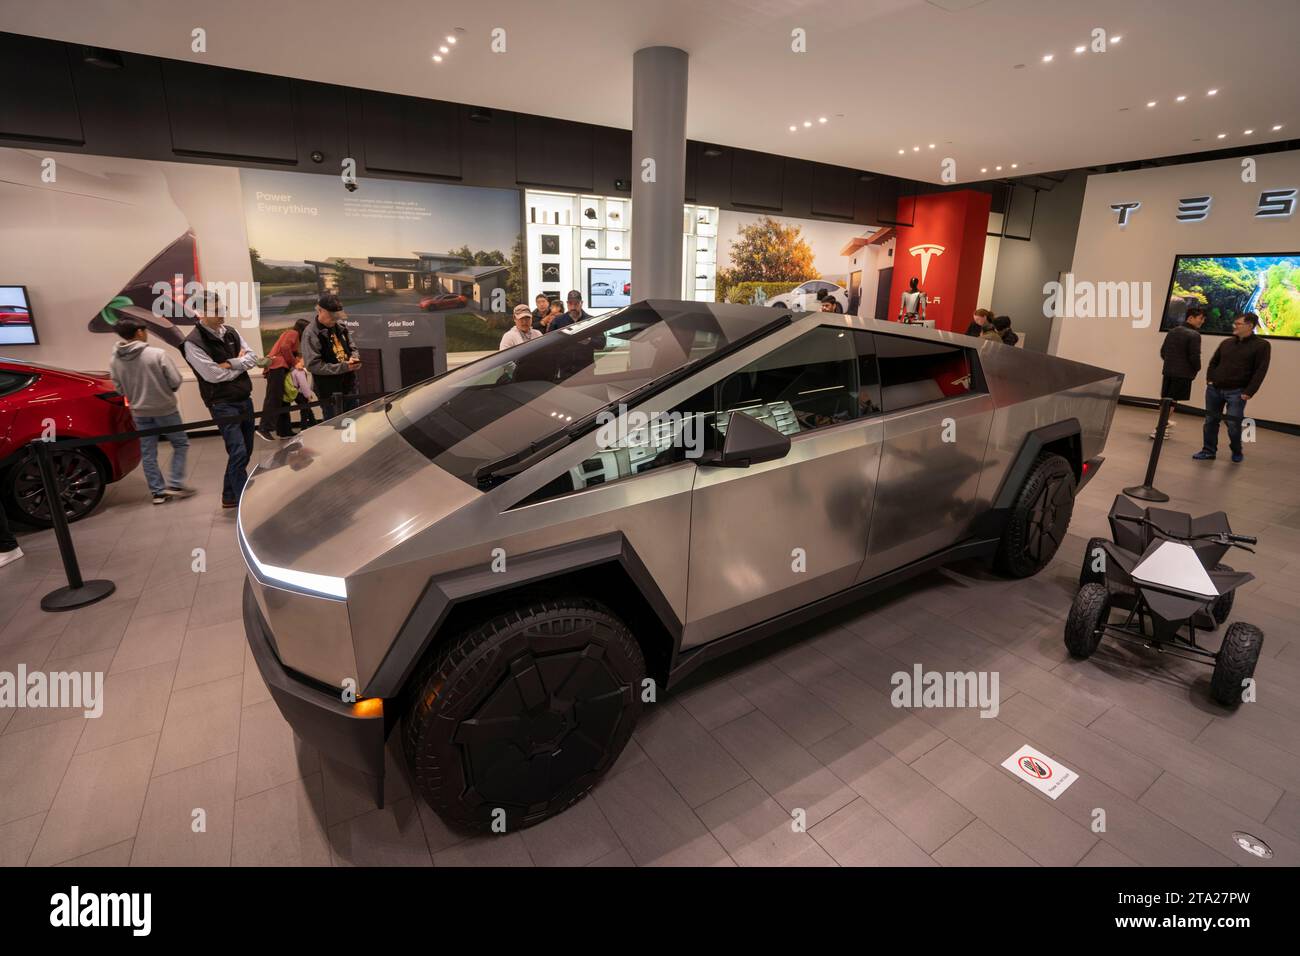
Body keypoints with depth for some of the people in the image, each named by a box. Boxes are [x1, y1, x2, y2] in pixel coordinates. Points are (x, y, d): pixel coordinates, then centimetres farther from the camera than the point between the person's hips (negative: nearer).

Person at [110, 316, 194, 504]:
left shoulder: (114, 360, -3)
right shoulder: (157, 354, -18)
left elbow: (119, 389, 3)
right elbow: (176, 381, -15)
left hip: (139, 412, 4)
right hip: (165, 409, -4)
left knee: (148, 453, 11)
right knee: (181, 444, 12)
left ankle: (158, 492, 14)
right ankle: (175, 484, 5)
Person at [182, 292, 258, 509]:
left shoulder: (231, 332, 9)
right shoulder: (193, 342, -11)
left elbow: (252, 358, 2)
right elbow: (214, 375, -17)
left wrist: (230, 364, -14)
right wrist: (240, 362, -5)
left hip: (245, 400, 7)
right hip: (223, 405, -7)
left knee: (244, 452, 13)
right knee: (238, 453, -13)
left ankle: (229, 497, 27)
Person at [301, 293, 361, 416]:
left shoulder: (340, 326, 7)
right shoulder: (310, 333, -14)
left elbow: (351, 348, 19)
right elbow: (313, 365, -19)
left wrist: (354, 358, -6)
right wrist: (343, 367, -23)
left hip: (350, 385, 7)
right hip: (330, 390, -6)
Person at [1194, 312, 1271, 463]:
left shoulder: (1262, 345, -3)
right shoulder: (1226, 343, 9)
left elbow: (1260, 371, -8)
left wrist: (1249, 392, -14)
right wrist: (1209, 380, 4)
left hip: (1236, 392, -4)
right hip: (1214, 389, 4)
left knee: (1233, 424, -5)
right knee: (1211, 421, 6)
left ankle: (1237, 452, 16)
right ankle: (1209, 451, 14)